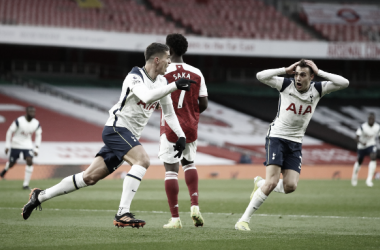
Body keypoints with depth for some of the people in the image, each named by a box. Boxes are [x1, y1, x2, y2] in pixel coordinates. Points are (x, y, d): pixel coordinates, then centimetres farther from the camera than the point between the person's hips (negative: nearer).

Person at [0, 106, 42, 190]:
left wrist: (36, 149, 4)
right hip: (16, 145, -3)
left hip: (27, 145, 3)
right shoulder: (19, 121, -21)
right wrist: (7, 146, -8)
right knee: (12, 163, 9)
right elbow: (10, 132, -11)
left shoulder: (36, 123, -8)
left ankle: (26, 184, -9)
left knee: (30, 162, -16)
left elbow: (38, 136, 7)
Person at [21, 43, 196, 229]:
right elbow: (147, 96, -35)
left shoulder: (161, 82, 10)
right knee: (142, 160, -30)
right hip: (116, 128, -8)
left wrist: (181, 135, 9)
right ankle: (122, 213, -33)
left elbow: (168, 112, 19)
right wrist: (174, 86, -36)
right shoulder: (135, 76, -15)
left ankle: (40, 196, 19)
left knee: (90, 177, 8)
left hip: (129, 136, 8)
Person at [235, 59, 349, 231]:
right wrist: (286, 70, -18)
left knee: (290, 186, -11)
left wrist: (319, 72, -15)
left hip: (296, 143, 4)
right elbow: (260, 76, -17)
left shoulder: (317, 89, -1)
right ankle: (244, 220, -13)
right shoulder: (286, 85, -8)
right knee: (273, 182, -19)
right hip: (277, 137, -4)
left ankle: (260, 184, 21)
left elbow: (344, 83, -12)